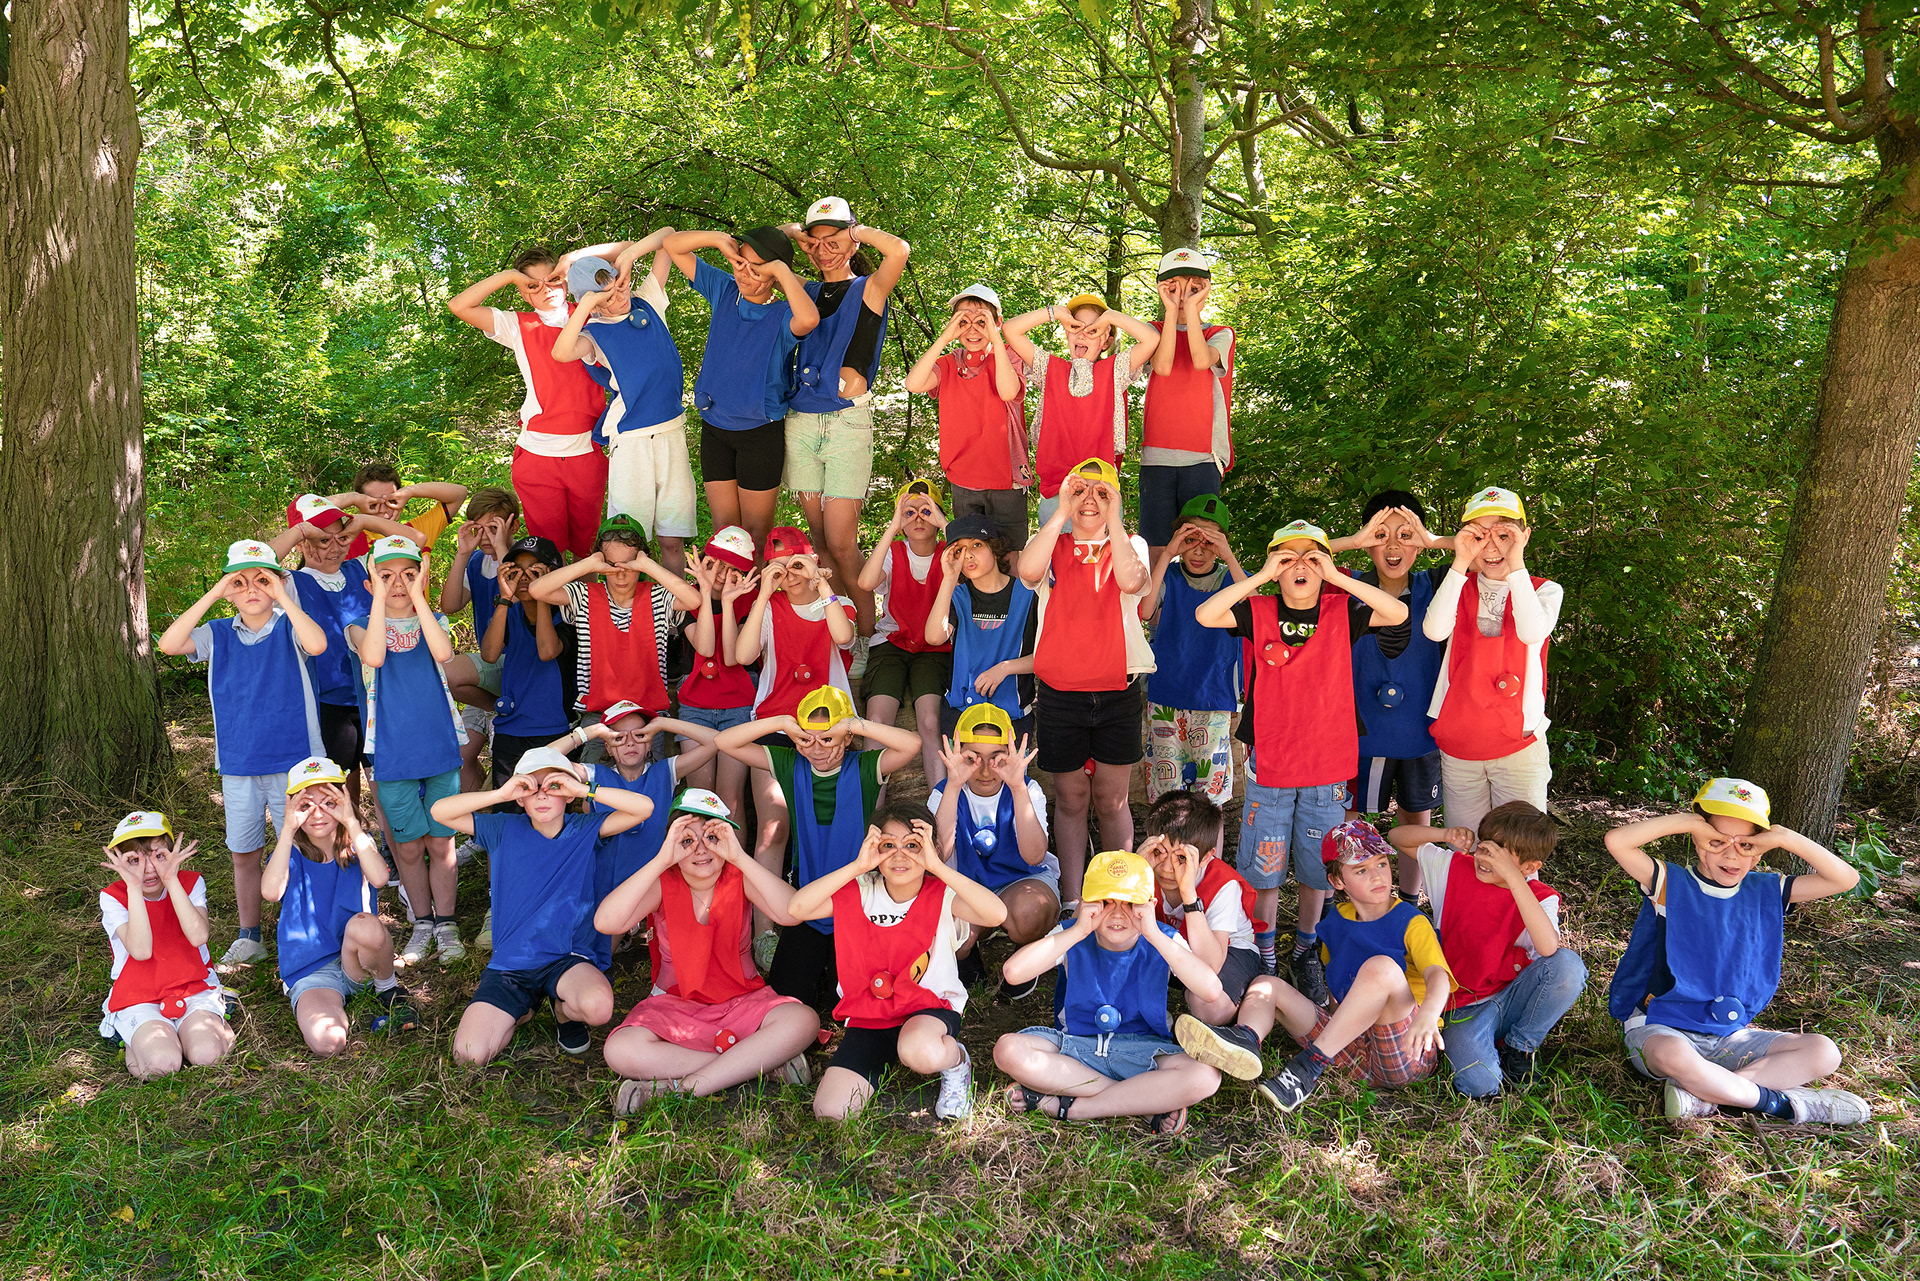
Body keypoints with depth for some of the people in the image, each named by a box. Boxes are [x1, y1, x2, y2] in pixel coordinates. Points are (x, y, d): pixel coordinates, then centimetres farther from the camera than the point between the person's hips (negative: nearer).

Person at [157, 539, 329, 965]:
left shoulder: (289, 629, -3)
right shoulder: (218, 635, 7)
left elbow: (317, 644, -26)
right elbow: (169, 643, -11)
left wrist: (282, 595, -21)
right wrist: (212, 594, -12)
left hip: (293, 761, -3)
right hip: (238, 766, 3)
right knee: (244, 854, 12)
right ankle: (249, 937, 26)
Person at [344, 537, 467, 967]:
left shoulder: (434, 622, 2)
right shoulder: (362, 626, 0)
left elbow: (443, 653, -22)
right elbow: (375, 656, -24)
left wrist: (417, 596, -23)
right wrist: (380, 599, -23)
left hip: (440, 749, 0)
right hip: (393, 753, 0)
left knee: (441, 842, 7)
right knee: (408, 847, 9)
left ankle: (445, 923, 20)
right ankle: (422, 923, 25)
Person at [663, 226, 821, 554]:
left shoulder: (782, 316, -14)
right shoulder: (725, 292, 1)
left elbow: (809, 319, -41)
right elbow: (672, 245, 4)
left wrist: (782, 270, -28)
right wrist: (719, 239, -14)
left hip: (761, 432, -4)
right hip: (714, 428, 4)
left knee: (757, 533, 5)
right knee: (723, 530, 9)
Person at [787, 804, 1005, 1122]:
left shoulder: (941, 897, -10)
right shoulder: (860, 894, -3)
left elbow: (996, 914, -30)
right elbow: (797, 908, -18)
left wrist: (938, 867, -31)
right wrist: (857, 866, -23)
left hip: (931, 1006, -3)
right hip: (869, 1016, 4)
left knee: (919, 1051, -41)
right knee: (830, 1110, -14)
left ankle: (956, 1059, -1)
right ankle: (886, 1059, 18)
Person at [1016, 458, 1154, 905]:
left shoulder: (1130, 545, 5)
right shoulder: (1051, 546, 5)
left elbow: (1131, 581, -20)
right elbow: (1028, 571, -20)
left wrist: (1113, 519, -17)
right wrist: (1061, 512, -17)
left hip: (1118, 693, 0)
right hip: (1059, 694, 0)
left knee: (1111, 801, 7)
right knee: (1070, 799, 9)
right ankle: (1072, 903, 20)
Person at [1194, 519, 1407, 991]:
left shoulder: (1342, 612, 0)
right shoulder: (1258, 611, -2)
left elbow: (1399, 613, -14)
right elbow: (1205, 615, -17)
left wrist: (1337, 577, -16)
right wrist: (1261, 575, -17)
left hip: (1327, 767, 1)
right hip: (1269, 763, -1)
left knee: (1316, 869, 13)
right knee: (1264, 867, 8)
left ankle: (1306, 952, 32)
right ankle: (1263, 956, 24)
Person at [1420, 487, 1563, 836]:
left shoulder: (1544, 590, 2)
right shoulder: (1461, 586, 6)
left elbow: (1533, 631, -21)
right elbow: (1434, 630, -16)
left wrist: (1516, 564, -22)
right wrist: (1461, 563, -18)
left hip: (1519, 745, -2)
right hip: (1458, 744, 2)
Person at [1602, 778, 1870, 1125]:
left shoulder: (1765, 892, 9)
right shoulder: (1671, 884, -5)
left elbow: (1845, 879, 2)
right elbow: (1617, 841, -23)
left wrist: (1787, 839, -10)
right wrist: (1687, 821, -18)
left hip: (1731, 1037, 5)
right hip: (1661, 1028, -5)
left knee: (1823, 1052, -14)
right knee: (1673, 1055, -40)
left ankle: (1705, 1094, -24)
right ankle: (1781, 1102, -19)